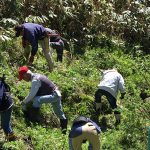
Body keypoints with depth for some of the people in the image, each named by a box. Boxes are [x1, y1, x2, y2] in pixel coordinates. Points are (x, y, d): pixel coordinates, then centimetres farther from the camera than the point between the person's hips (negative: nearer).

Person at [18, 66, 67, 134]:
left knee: (36, 100, -26)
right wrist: (26, 101, 16)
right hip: (57, 95, 10)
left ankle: (35, 120, -20)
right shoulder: (36, 76, 9)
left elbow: (32, 95, -20)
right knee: (59, 113, 23)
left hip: (54, 95, -10)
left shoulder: (35, 80, -21)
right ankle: (64, 129, 40)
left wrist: (24, 102, -6)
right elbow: (34, 93, 19)